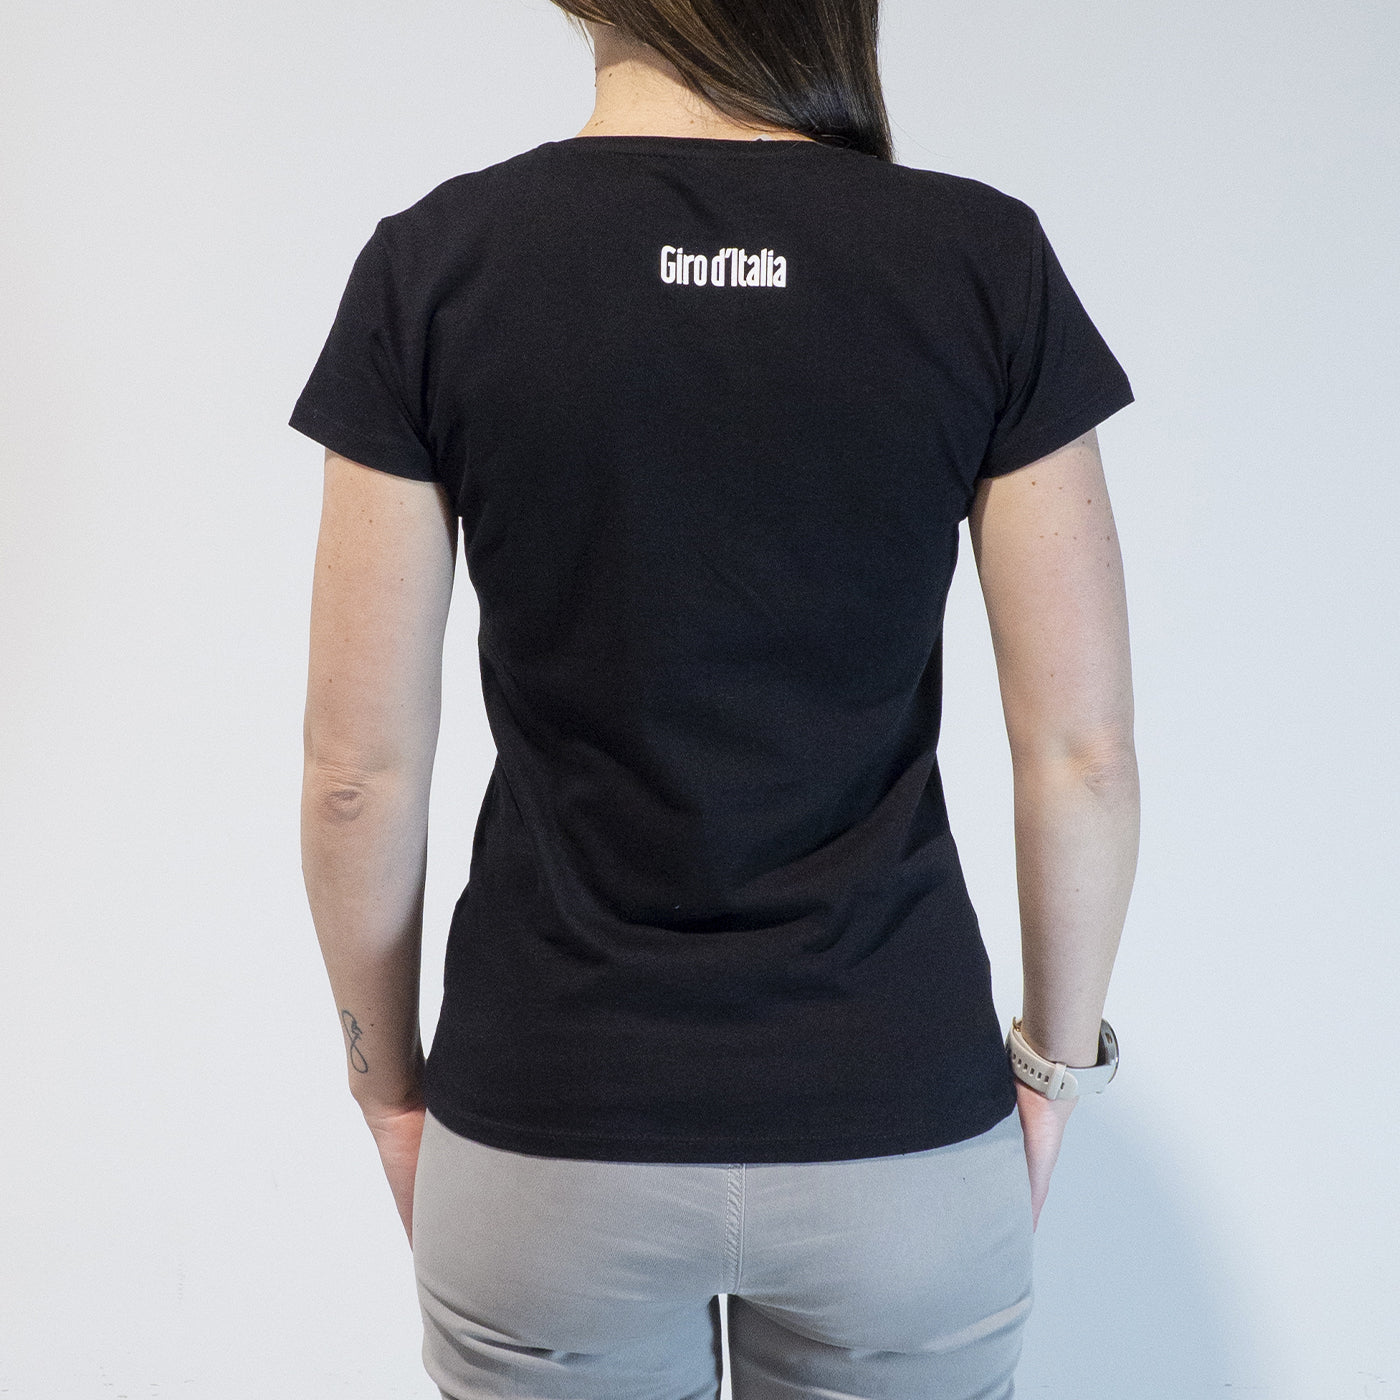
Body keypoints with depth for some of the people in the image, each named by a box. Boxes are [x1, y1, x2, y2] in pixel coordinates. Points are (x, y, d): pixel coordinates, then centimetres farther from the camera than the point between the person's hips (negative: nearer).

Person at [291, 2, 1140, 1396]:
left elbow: (359, 769, -6)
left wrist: (390, 1082, 8)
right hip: (901, 1123, 1)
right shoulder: (983, 257, -8)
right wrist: (1052, 1064, 9)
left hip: (549, 1126, 0)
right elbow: (1083, 750, -6)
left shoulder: (434, 262, -8)